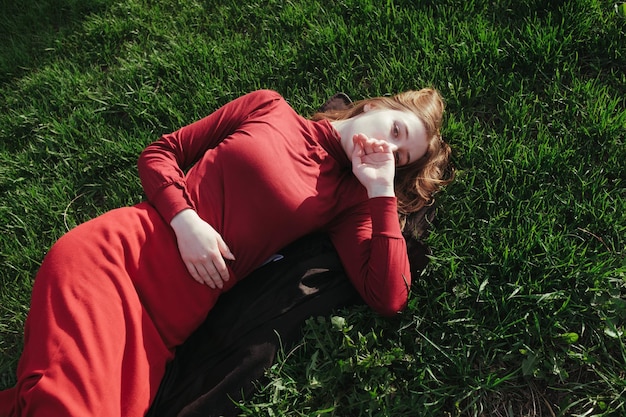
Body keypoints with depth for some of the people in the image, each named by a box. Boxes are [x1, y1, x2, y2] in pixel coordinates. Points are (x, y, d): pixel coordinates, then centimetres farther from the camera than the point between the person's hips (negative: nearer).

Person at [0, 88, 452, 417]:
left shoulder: (349, 197, 12)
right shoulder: (268, 107, 9)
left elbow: (388, 297, -1)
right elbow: (159, 153, 10)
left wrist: (381, 188, -3)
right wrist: (185, 220, -9)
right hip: (117, 248, -2)